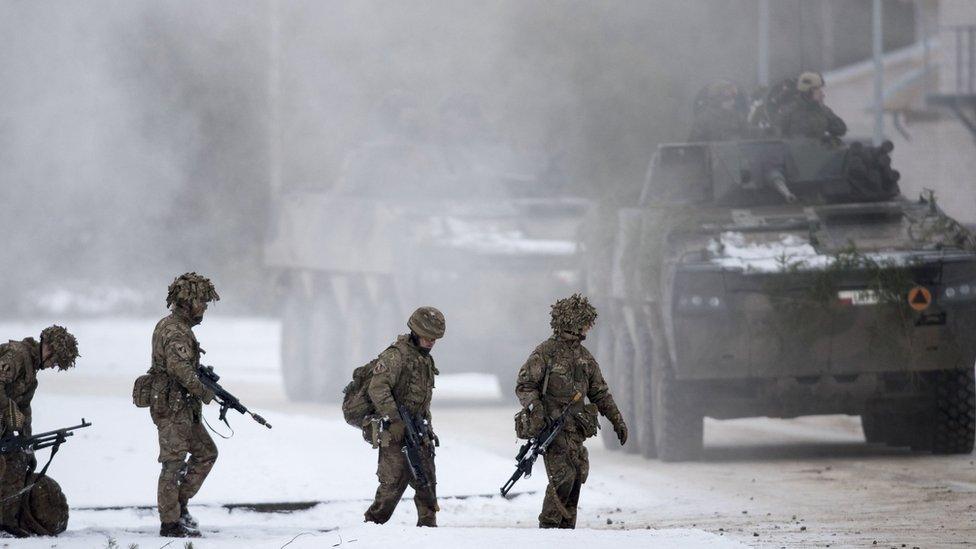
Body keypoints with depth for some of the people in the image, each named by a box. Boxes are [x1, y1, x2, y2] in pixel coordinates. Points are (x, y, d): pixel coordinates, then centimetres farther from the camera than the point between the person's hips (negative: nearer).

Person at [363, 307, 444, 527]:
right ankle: (372, 523, -2)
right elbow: (378, 388, -22)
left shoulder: (426, 359, 17)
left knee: (426, 480, 5)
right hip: (394, 431, -8)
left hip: (417, 429, 8)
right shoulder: (396, 355, -12)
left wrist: (427, 426, 21)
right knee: (395, 481, -11)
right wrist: (395, 420, -27)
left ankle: (428, 524, 11)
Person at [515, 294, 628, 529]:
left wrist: (617, 421, 18)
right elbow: (524, 385, -6)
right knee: (563, 475, -17)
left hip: (575, 428, 7)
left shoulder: (584, 356, 16)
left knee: (577, 477, 3)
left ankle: (567, 528, 9)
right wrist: (535, 408, -22)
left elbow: (599, 392, 23)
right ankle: (548, 526, -10)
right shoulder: (545, 352, -5)